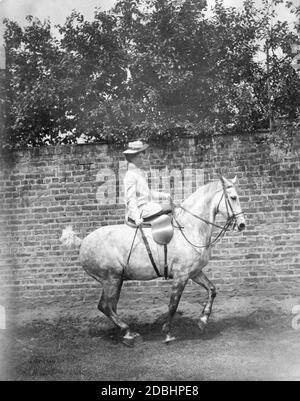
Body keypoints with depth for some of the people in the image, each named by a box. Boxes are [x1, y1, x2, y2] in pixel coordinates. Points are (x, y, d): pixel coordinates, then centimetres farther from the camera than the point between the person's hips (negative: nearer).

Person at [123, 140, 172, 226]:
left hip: (147, 206, 10)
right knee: (169, 207, -15)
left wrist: (163, 196, 23)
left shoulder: (141, 173, 17)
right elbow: (130, 199, -22)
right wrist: (136, 217, -32)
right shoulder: (130, 175, -14)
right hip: (140, 211, -10)